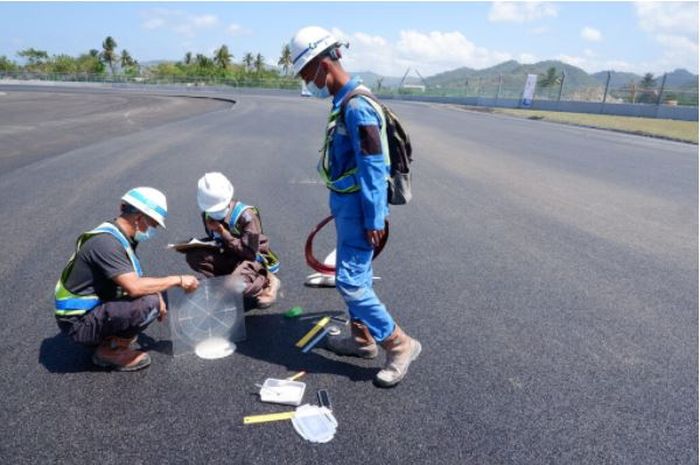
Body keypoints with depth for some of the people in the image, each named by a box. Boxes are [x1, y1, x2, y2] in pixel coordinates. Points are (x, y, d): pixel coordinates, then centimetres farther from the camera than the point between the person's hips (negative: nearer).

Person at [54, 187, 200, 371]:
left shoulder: (120, 236, 4)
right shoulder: (105, 242, -26)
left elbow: (132, 278, 14)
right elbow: (134, 286, -34)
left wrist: (157, 294, -1)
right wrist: (178, 280, -23)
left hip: (95, 306, 9)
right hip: (79, 322, -9)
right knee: (149, 302, -27)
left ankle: (110, 338, 10)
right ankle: (110, 351, -6)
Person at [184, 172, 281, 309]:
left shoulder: (246, 215, -25)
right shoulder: (208, 214, -7)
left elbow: (250, 252, -24)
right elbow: (214, 241, 9)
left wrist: (223, 233, -27)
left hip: (253, 258, -6)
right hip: (229, 256, 6)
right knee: (193, 256, -18)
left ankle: (265, 282, -4)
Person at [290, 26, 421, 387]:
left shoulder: (356, 107, -19)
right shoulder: (343, 102, 11)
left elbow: (374, 168, -21)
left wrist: (374, 220, -20)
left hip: (359, 208, -10)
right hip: (347, 205, 10)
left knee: (350, 280, -6)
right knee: (355, 276, 17)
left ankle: (399, 344, 8)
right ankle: (362, 338, 33)